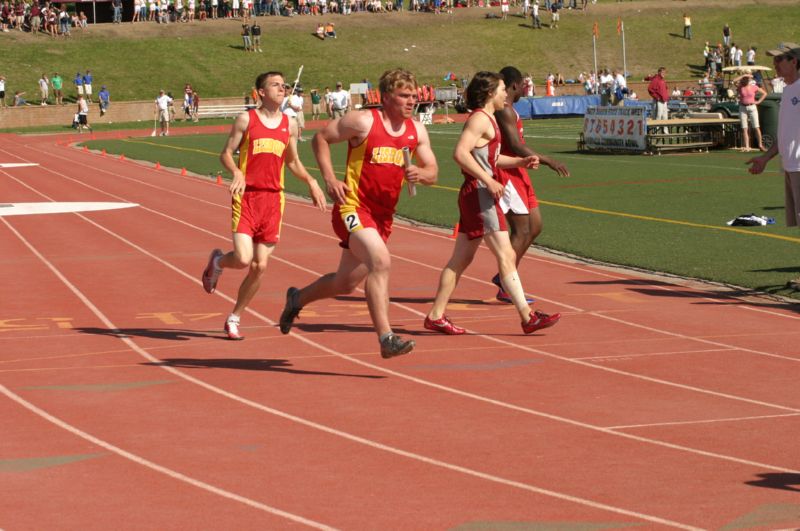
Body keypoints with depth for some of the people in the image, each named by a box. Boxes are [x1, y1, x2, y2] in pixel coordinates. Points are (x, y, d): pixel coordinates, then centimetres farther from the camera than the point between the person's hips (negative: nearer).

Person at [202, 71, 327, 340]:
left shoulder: (289, 124, 11)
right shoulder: (246, 120, -1)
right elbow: (226, 153, 0)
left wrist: (311, 182, 6)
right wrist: (237, 173, -20)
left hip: (273, 199, 4)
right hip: (247, 196, -4)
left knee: (260, 266, 2)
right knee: (244, 259, -18)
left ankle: (234, 318, 17)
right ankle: (218, 261, 19)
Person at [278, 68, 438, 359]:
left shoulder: (416, 131, 7)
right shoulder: (364, 121, -10)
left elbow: (432, 171, 9)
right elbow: (320, 138, -2)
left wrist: (420, 174, -15)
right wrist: (330, 179, -11)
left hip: (383, 215, 7)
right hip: (354, 207, -7)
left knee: (346, 282, 17)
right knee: (380, 261, -29)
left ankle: (298, 298, 45)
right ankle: (386, 338, -31)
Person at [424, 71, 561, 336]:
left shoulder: (488, 119, 19)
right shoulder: (480, 119, -12)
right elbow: (460, 153, -24)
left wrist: (521, 162, 17)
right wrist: (488, 180, -24)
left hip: (476, 195, 11)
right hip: (479, 194, -11)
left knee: (461, 259, 11)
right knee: (506, 256, -10)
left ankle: (436, 316, 13)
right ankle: (528, 318, -10)